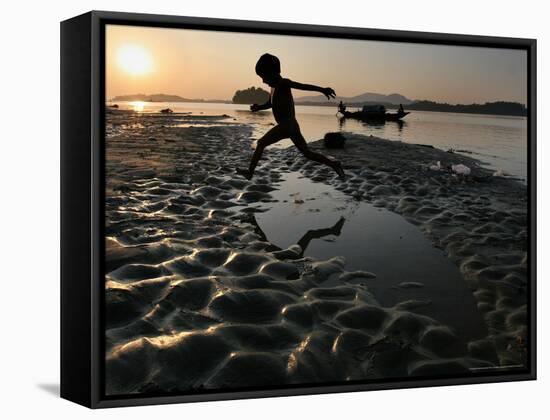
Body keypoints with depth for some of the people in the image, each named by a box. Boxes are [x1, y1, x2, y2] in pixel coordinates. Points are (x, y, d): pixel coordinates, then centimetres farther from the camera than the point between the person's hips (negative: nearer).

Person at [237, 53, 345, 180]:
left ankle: (250, 172, 4)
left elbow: (303, 86, -25)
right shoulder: (274, 87, 15)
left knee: (261, 144, 0)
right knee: (307, 153, 13)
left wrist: (322, 89, -37)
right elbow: (269, 104, 28)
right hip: (291, 126, 10)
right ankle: (334, 165, 11)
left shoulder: (283, 83, -13)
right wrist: (258, 107, 6)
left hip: (286, 126, -10)